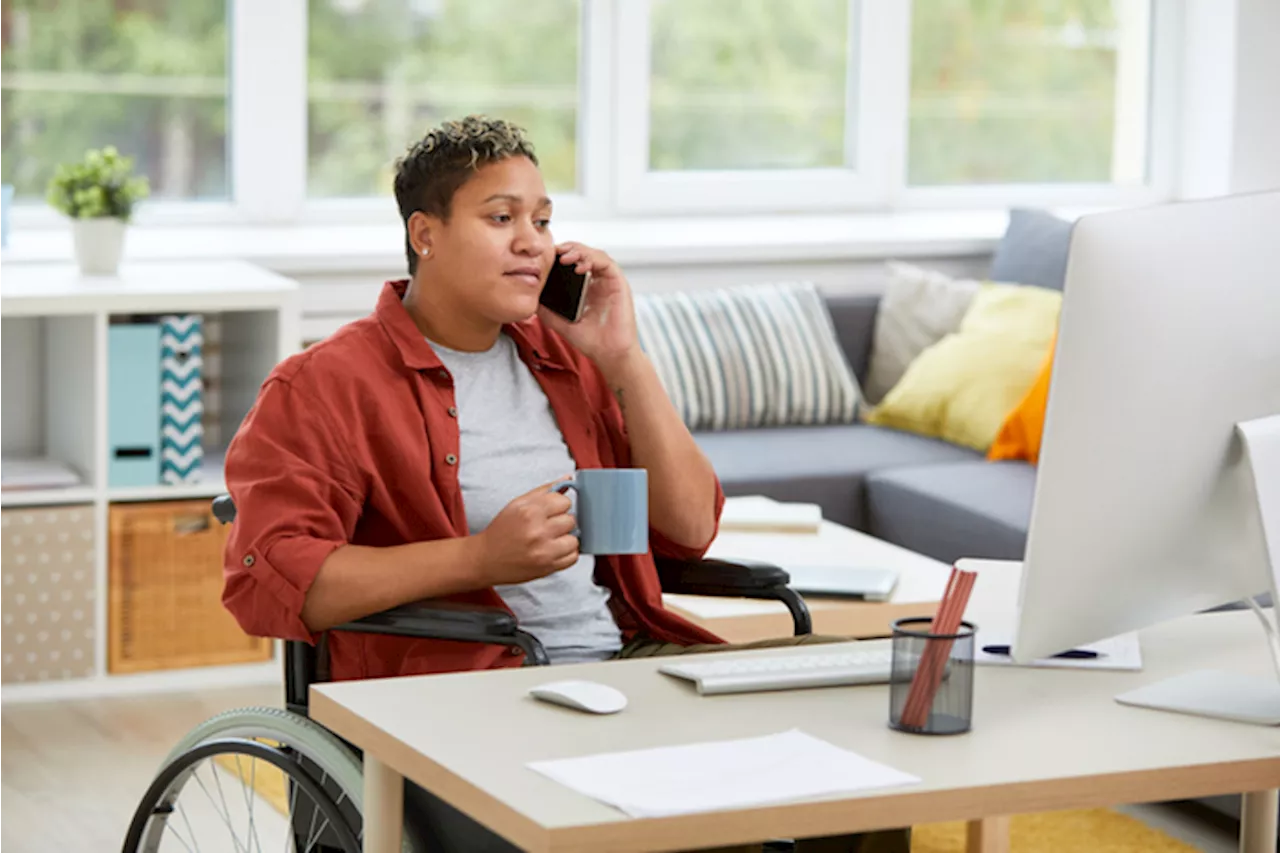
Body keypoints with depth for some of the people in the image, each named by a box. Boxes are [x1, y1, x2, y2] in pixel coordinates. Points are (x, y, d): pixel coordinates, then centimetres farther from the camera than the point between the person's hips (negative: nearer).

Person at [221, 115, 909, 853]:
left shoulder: (567, 358, 20)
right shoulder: (326, 384, 2)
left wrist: (623, 357, 5)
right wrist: (481, 558, -19)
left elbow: (691, 528, 14)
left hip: (624, 654, 6)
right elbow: (270, 577, -13)